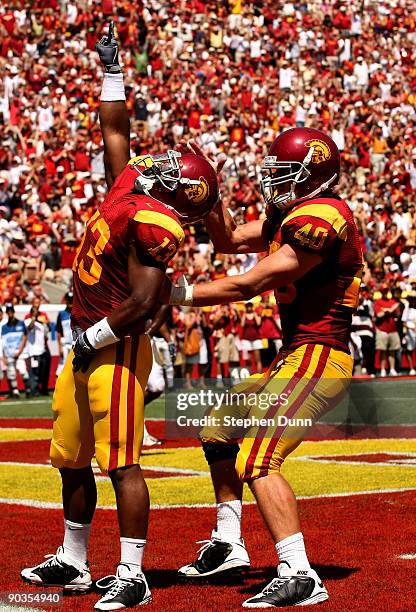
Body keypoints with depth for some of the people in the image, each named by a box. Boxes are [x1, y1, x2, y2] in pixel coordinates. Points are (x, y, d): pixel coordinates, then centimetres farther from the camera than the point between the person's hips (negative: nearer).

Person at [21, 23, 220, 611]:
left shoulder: (151, 221, -17)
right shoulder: (128, 185, 8)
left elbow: (142, 303, -22)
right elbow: (114, 130, 24)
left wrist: (95, 339, -12)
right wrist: (112, 70, 30)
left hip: (117, 349, -10)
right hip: (88, 345, 10)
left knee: (121, 464, -8)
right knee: (72, 460, 16)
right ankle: (72, 562, 29)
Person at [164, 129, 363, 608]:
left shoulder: (320, 218, -19)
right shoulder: (290, 215, 13)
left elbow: (248, 285, -20)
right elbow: (228, 241, 23)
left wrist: (174, 294, -14)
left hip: (318, 359, -11)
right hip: (297, 357, 11)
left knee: (257, 460, -21)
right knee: (219, 433, 22)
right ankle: (227, 545, 33)